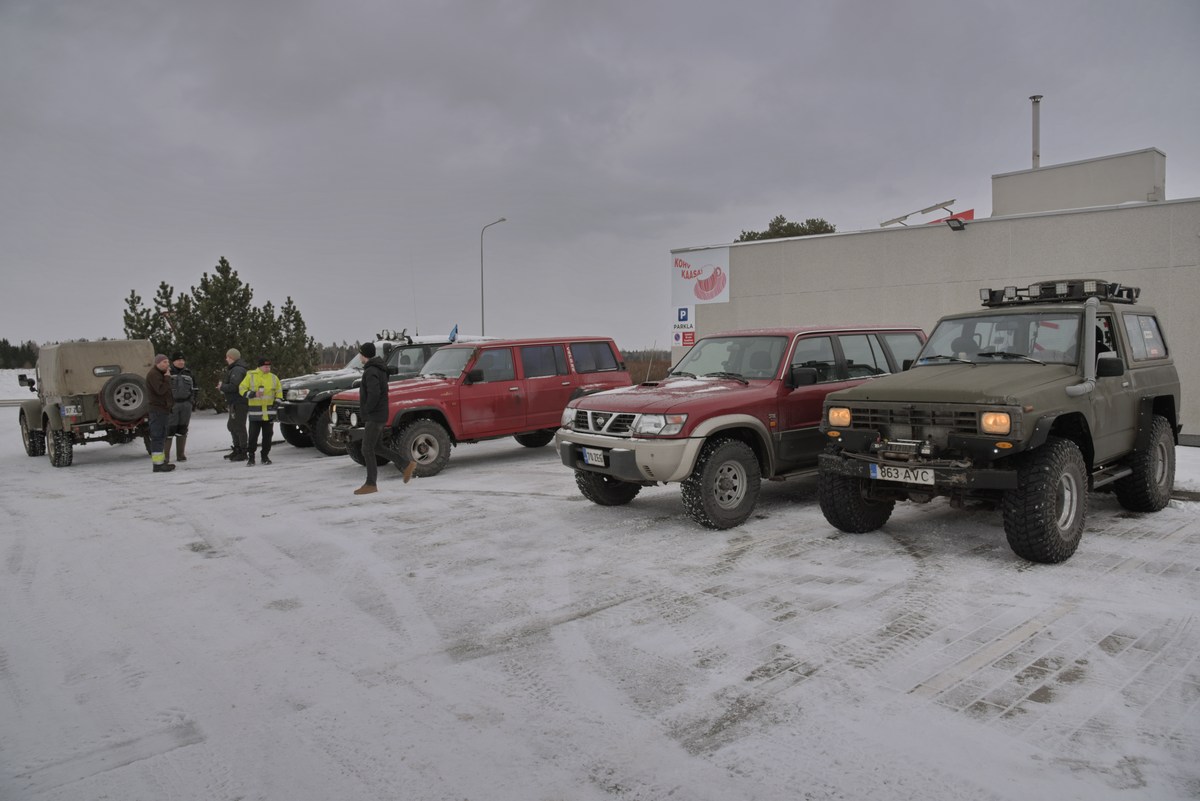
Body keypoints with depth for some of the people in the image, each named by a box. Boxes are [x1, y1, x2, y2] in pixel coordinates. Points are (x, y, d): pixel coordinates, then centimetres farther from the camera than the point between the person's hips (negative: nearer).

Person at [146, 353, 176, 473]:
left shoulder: (160, 374, 21)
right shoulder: (153, 374, -12)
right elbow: (160, 390, -25)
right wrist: (167, 377, -18)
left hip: (163, 409, 11)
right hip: (157, 409, -11)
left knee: (161, 436, 16)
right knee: (157, 436, -10)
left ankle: (161, 461, 23)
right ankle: (158, 464, -10)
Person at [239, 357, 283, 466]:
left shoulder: (273, 377, 9)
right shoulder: (251, 376, 0)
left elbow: (279, 391, 15)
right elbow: (242, 389, -2)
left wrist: (276, 403, 2)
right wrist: (253, 394, -18)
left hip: (269, 412, 3)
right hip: (255, 411, -3)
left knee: (268, 434, 4)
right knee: (253, 435, -5)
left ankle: (265, 456, 14)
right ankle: (250, 456, 5)